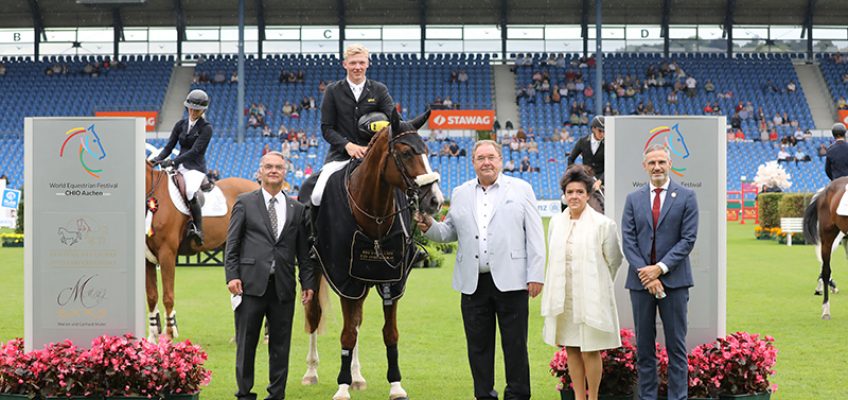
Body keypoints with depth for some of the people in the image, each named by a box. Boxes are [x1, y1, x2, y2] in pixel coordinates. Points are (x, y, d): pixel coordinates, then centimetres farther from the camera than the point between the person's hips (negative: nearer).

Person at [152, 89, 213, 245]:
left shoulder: (206, 128, -4)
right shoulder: (181, 125, 13)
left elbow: (195, 150, -15)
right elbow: (169, 146, 8)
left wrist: (173, 162, -25)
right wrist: (159, 158, -13)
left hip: (196, 168, -7)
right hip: (179, 166, 7)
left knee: (190, 193, -32)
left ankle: (199, 231, -27)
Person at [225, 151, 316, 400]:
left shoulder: (297, 209, 12)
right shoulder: (244, 203, 6)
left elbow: (303, 251, 12)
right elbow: (232, 244, 3)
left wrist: (308, 282, 4)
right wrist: (232, 275, -7)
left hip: (283, 286, 2)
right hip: (251, 284, -2)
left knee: (280, 344, 5)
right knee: (246, 342, 3)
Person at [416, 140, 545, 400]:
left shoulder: (521, 189, 6)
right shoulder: (460, 193, 14)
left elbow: (535, 235, 1)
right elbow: (450, 232, 18)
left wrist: (536, 275, -6)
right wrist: (429, 227, -4)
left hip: (510, 280, -3)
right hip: (473, 283, 3)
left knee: (515, 344, 1)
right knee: (478, 345, 7)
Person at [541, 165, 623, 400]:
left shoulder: (602, 224, -8)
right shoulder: (556, 222, 6)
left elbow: (614, 260, 2)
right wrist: (555, 290, 15)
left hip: (591, 296, -5)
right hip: (563, 296, 5)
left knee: (590, 350, -1)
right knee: (571, 349, 9)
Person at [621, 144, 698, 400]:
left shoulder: (686, 197, 1)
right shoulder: (633, 199, 9)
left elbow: (688, 239, -5)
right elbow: (628, 241, 2)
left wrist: (660, 268, -14)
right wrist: (645, 275, -10)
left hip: (674, 280, -2)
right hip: (640, 281, 3)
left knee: (676, 345, 1)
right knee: (643, 346, 7)